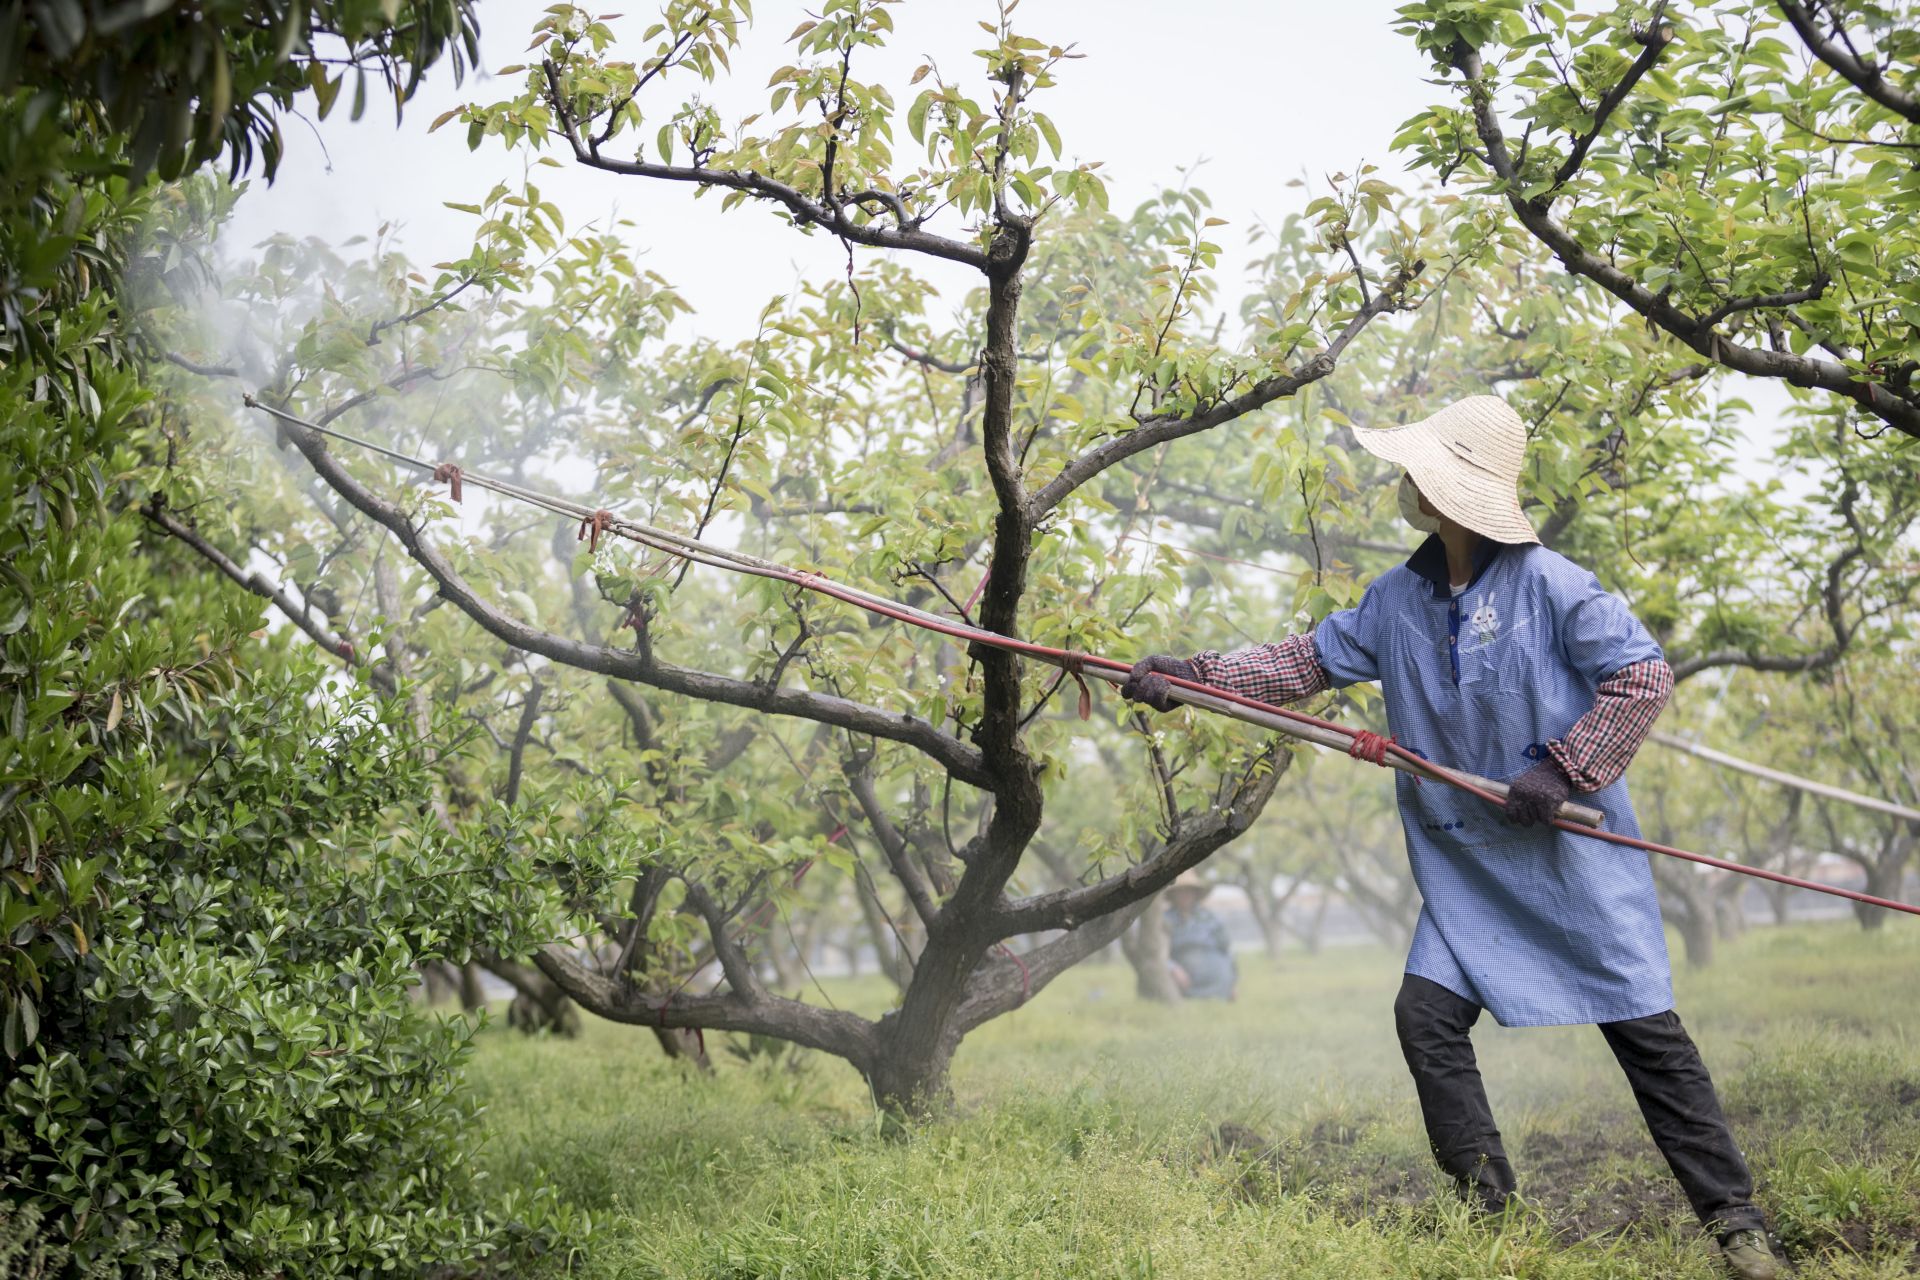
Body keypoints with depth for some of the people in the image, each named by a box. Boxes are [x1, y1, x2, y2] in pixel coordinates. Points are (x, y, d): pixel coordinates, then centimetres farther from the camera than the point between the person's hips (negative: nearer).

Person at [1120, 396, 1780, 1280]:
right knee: (1427, 1017, -4)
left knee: (1643, 1027, -1)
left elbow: (1643, 674, -13)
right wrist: (1193, 677, 1)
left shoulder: (1547, 584, -13)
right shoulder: (1399, 599, 5)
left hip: (1574, 857, -5)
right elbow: (1311, 659, 9)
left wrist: (1564, 769, -18)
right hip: (1470, 867, 6)